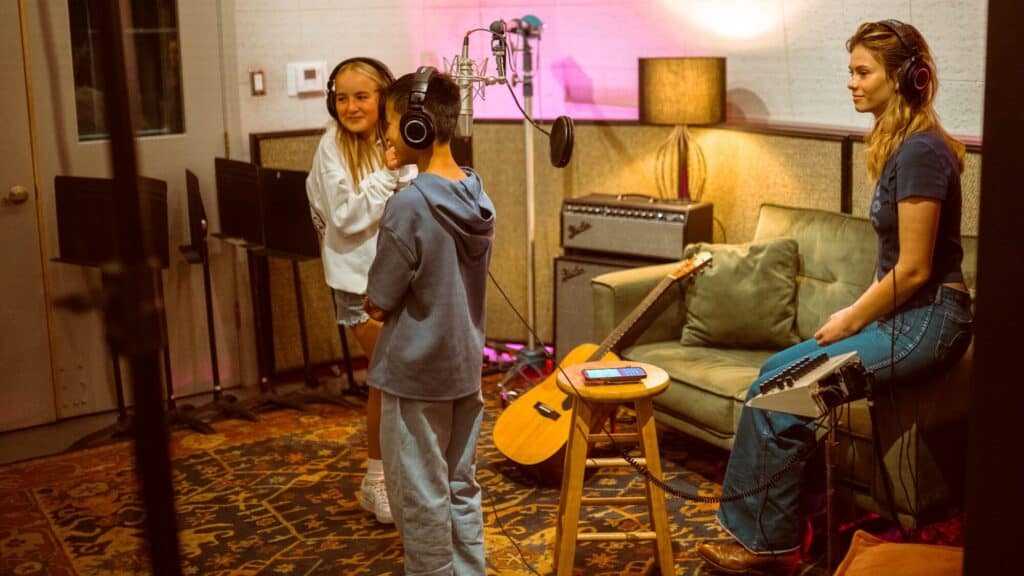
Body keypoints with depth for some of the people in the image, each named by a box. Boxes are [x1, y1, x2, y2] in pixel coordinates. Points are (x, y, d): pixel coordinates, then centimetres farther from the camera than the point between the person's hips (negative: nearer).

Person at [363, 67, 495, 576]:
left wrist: (373, 296, 6)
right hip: (465, 366, 7)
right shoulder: (477, 196, 1)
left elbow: (377, 304, -14)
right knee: (461, 489, 18)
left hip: (415, 373, -7)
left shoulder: (409, 205, -22)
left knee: (421, 500, 7)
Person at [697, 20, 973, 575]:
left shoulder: (921, 152, -18)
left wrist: (852, 321, -10)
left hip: (925, 322, -9)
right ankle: (758, 529, 5)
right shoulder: (901, 145, 13)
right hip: (904, 316, 9)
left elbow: (914, 269, -20)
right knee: (778, 374, 0)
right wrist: (856, 311, 6)